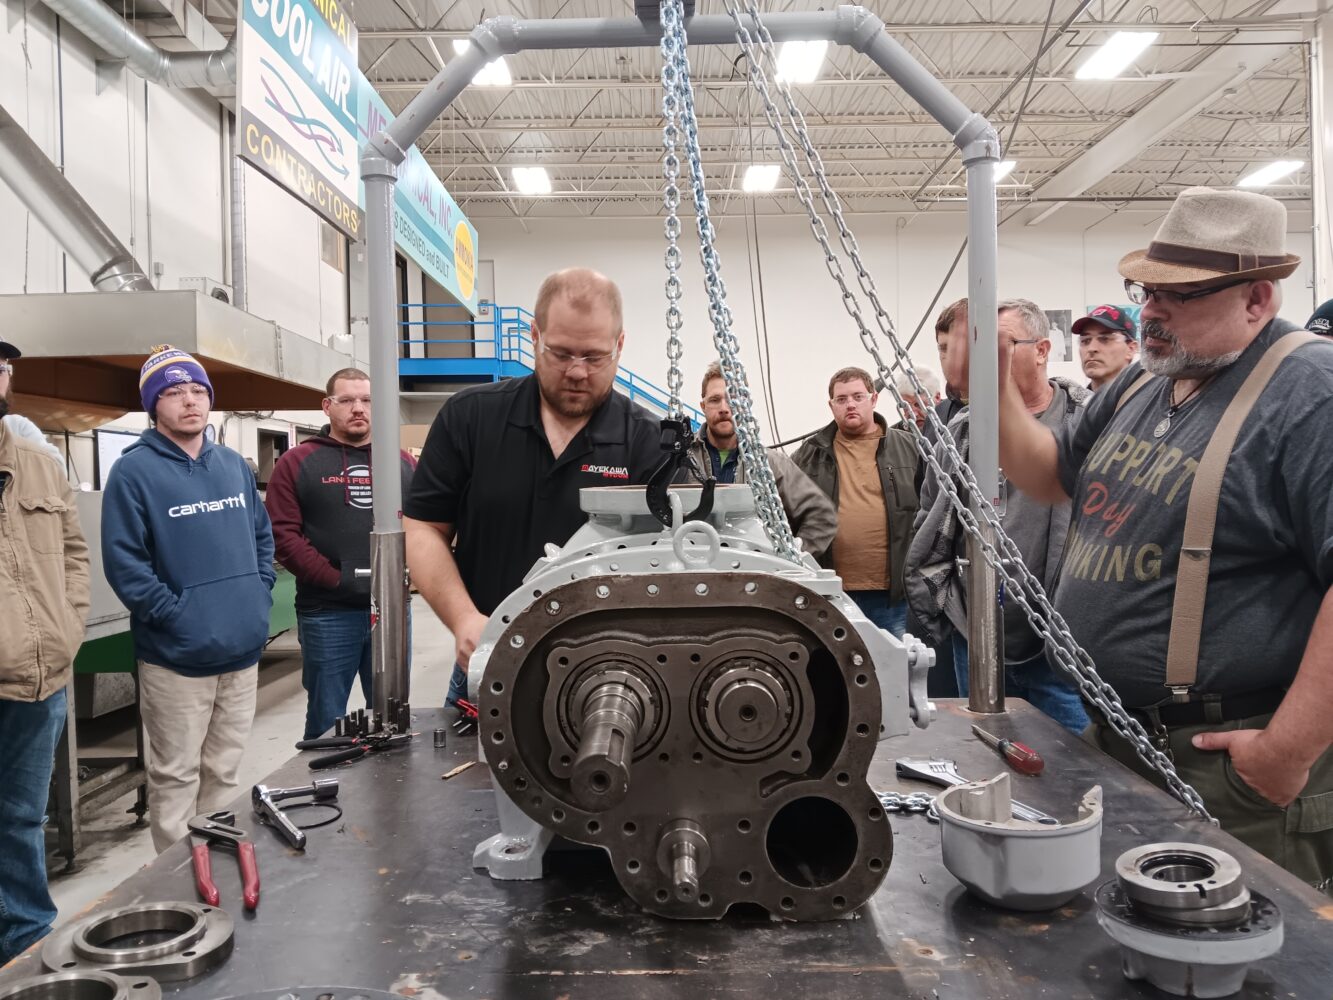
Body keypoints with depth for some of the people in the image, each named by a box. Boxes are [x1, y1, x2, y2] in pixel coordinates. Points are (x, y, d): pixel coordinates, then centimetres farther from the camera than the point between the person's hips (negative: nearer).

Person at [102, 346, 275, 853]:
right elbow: (123, 562, -14)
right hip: (176, 655, -5)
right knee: (175, 778, 6)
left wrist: (259, 596, 6)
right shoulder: (133, 471, -9)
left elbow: (263, 536, 17)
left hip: (242, 648, 6)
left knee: (224, 772, 18)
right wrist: (174, 615, -17)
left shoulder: (234, 464, 10)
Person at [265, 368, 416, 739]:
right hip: (327, 613, -3)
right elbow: (283, 534, -8)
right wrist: (337, 580, -16)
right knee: (327, 721, 8)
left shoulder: (402, 463, 11)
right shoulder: (297, 463, 1)